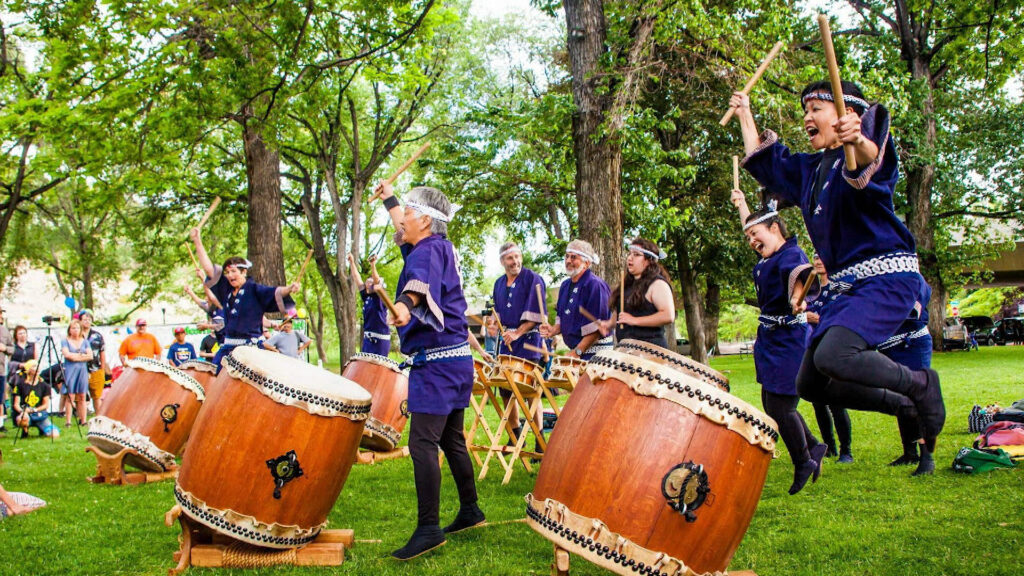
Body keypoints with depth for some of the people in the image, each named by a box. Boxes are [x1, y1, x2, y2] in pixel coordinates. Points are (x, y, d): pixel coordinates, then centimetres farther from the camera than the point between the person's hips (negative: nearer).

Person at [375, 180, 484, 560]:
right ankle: (470, 511, 28)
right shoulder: (440, 246, 15)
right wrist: (389, 198, 49)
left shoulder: (428, 250, -13)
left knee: (422, 443, -12)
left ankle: (428, 528, -12)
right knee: (451, 439, 18)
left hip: (437, 362, -10)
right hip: (456, 359, 10)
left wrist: (405, 304, -57)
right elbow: (404, 231, 37)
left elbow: (421, 282, -37)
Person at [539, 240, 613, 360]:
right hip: (575, 349, 7)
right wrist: (554, 330, 2)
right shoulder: (566, 285, 14)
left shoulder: (595, 285, -12)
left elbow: (597, 327, -17)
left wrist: (577, 352, -19)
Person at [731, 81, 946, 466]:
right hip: (848, 286, 9)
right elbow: (764, 162, 31)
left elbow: (870, 158, -33)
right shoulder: (809, 169, 16)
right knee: (810, 384, 5)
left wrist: (859, 140, -56)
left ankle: (919, 384, -3)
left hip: (888, 277, -9)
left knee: (833, 356, -31)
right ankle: (906, 405, 20)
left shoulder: (863, 150, -8)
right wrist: (745, 114, 31)